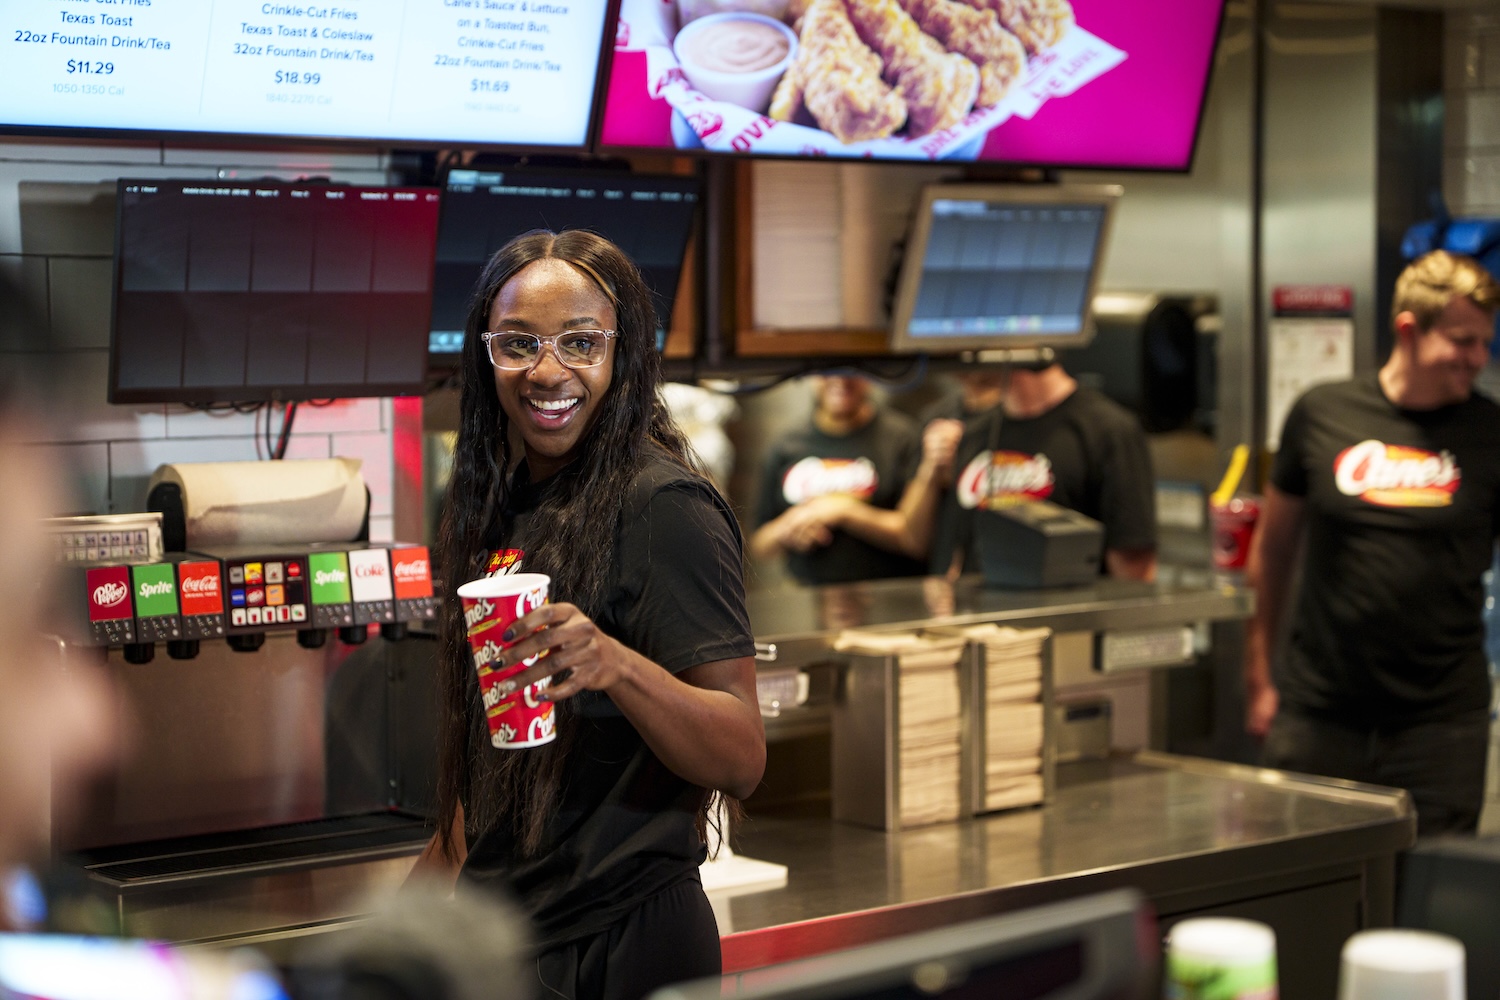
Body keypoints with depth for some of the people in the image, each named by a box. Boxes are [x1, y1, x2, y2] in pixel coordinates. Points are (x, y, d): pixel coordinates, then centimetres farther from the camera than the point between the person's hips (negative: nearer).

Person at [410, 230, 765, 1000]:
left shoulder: (666, 509, -16)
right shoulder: (499, 503, 7)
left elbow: (742, 761, -22)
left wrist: (616, 666, -36)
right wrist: (442, 860, 22)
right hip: (496, 926, 7)